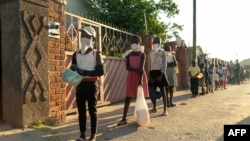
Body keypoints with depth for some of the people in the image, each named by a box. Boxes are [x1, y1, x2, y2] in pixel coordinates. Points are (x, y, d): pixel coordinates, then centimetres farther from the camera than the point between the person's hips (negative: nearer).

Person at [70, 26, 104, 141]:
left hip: (91, 84, -4)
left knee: (92, 110, 3)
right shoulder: (76, 54, 9)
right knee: (81, 110, 8)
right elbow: (72, 69, 14)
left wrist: (84, 72, -18)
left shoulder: (96, 54, -5)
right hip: (80, 84, 5)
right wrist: (73, 71, -11)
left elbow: (101, 71, -12)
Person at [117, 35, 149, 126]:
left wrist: (141, 80, -22)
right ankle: (124, 119, -1)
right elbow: (128, 67, -6)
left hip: (140, 76, -2)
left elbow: (141, 68, -13)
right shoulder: (129, 55, 6)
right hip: (131, 77, 2)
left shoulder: (142, 55, -2)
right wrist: (137, 70, -21)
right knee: (128, 98, -2)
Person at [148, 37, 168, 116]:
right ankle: (154, 108, 20)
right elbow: (149, 65, 7)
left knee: (162, 90, -3)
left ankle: (165, 109, -1)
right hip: (152, 72, 3)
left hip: (160, 72, -3)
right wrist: (150, 75, -2)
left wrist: (162, 74, -13)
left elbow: (164, 64, -3)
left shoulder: (162, 52, 1)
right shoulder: (150, 53, 9)